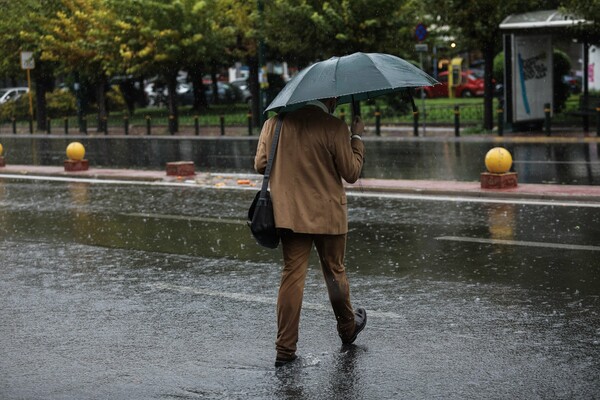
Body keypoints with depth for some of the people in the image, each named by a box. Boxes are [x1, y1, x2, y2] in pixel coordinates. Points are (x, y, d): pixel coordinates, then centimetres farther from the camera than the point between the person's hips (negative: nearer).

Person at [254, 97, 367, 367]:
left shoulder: (275, 121, -1)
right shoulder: (335, 127, -13)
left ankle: (285, 349, 1)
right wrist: (356, 137, 4)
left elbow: (260, 164, 3)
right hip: (327, 216, -3)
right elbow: (352, 173, -7)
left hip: (288, 214, 3)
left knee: (292, 275, 5)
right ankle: (348, 329, 37)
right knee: (335, 273, 16)